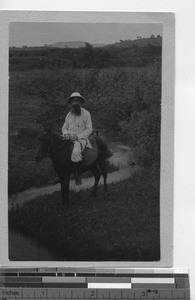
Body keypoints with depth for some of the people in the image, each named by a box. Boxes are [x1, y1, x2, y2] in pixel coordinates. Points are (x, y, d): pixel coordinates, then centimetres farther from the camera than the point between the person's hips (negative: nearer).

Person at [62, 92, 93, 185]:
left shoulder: (86, 113, -1)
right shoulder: (69, 114, 14)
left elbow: (89, 129, -4)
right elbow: (64, 127, 18)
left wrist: (78, 136, -15)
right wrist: (66, 134, -6)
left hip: (81, 138, -6)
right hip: (69, 138, 6)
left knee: (76, 152, -34)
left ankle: (78, 176, -22)